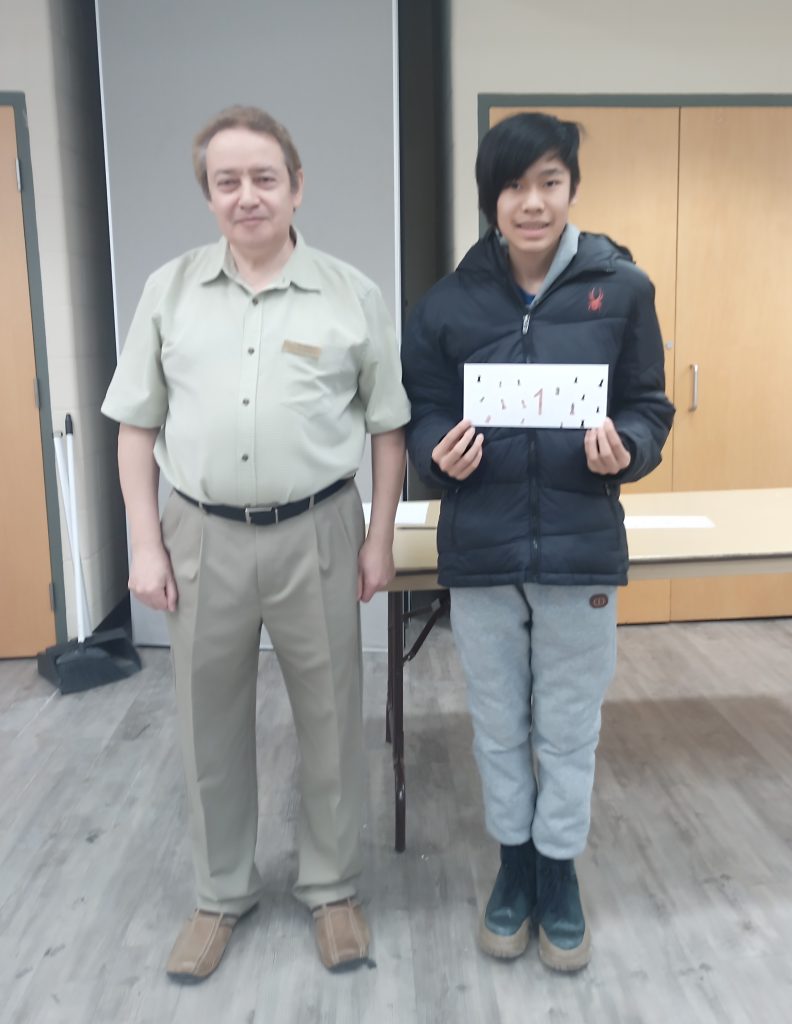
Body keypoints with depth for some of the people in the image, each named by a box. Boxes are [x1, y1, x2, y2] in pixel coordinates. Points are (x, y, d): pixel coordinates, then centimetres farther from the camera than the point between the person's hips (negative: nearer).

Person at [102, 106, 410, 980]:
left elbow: (388, 427, 3)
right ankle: (221, 894, 36)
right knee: (210, 726, 14)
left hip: (316, 534, -1)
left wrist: (379, 538, -1)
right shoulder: (169, 291, 4)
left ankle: (332, 890, 34)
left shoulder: (351, 296, 0)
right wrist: (145, 544, 0)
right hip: (203, 536, 2)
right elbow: (137, 426, 5)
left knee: (330, 720, 11)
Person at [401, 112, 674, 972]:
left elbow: (650, 409, 2)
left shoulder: (622, 289, -3)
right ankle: (514, 862, 40)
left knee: (568, 731, 15)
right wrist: (439, 453, -17)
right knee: (498, 728, 17)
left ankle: (560, 872, 38)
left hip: (581, 547, -1)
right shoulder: (449, 301, -1)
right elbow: (420, 414, 4)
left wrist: (627, 450, -19)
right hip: (480, 549, 1)